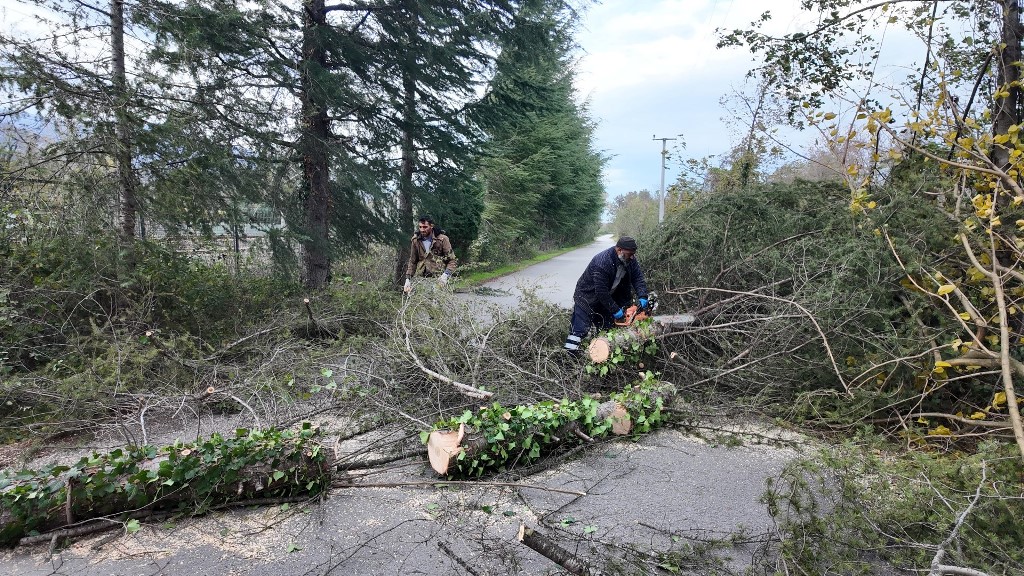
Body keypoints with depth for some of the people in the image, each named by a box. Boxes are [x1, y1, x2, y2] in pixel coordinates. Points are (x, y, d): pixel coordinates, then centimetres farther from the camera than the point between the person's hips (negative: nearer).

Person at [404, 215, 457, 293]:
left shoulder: (442, 239, -5)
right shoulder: (416, 240, 7)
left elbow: (452, 260, -4)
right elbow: (412, 262, 14)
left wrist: (445, 275, -20)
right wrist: (408, 279, 4)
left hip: (438, 279, -3)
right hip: (420, 278, 3)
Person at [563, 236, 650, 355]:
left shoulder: (630, 260, -11)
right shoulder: (602, 263, -35)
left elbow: (638, 278, -7)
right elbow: (602, 292, -32)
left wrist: (642, 297, -23)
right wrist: (615, 310, -25)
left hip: (609, 297, 8)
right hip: (587, 297, -8)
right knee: (580, 329, -12)